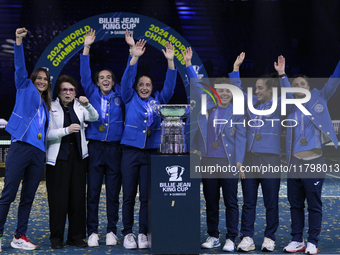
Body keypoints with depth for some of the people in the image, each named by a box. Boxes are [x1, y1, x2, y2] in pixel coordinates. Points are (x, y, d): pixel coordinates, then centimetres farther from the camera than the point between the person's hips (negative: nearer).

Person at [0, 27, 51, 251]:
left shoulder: (46, 105, 23)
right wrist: (19, 42, -16)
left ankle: (20, 237, 13)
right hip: (21, 147, -6)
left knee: (28, 197, 7)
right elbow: (20, 67, -4)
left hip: (38, 153, 6)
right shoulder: (26, 89, 9)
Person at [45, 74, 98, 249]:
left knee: (78, 197, 3)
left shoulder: (79, 106, 10)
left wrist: (87, 105, -24)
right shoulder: (51, 107, 0)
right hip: (58, 157, -3)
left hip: (78, 155, 3)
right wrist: (66, 130, -21)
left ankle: (76, 236, 12)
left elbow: (94, 118, -6)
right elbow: (47, 134, -7)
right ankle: (56, 238, 4)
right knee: (58, 198, -5)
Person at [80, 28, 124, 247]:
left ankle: (112, 231, 9)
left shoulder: (119, 96, 10)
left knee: (113, 193, 3)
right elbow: (85, 75, 2)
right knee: (93, 192, -2)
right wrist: (86, 49, -5)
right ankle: (92, 232, 1)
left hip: (115, 148, 0)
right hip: (95, 147, 0)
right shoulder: (92, 95, 10)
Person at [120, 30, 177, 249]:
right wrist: (134, 57, -20)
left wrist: (170, 61, -11)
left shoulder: (158, 100, 13)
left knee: (147, 196, 2)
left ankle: (143, 234, 8)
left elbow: (170, 86, 2)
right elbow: (126, 80, -6)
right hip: (131, 151, -1)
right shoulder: (130, 98, 8)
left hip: (151, 151, 1)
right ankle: (128, 233, 8)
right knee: (129, 195, 0)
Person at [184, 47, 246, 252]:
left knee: (231, 202, 1)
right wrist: (188, 64, 3)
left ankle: (231, 239, 7)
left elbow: (241, 137, -2)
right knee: (211, 202, 9)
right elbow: (196, 86, 11)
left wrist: (239, 161, -10)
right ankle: (213, 237, 19)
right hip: (208, 161, 3)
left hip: (229, 162, -3)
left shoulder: (238, 112, 2)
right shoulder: (208, 106, 10)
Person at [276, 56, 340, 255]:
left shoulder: (318, 100, 7)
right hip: (294, 163, 3)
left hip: (314, 162, -3)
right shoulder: (290, 107, 11)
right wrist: (282, 75, -23)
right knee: (295, 205, 8)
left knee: (314, 205, 1)